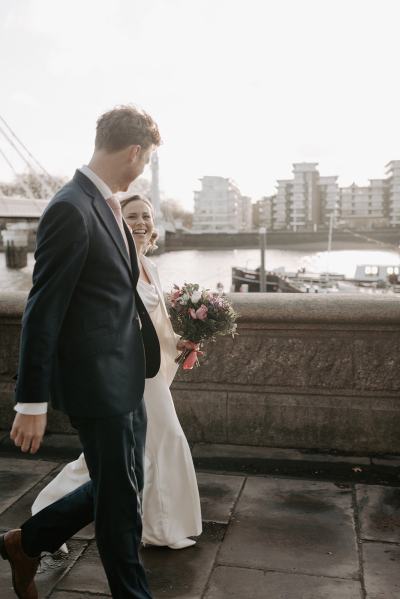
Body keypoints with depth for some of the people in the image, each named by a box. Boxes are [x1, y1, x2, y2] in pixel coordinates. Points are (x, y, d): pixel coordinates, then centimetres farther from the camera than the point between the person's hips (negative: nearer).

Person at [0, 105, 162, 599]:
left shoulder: (105, 205, 9)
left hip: (125, 379, 9)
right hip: (97, 383, -9)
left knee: (118, 488, 22)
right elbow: (42, 311, -20)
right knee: (120, 500, 9)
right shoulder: (71, 210, -19)